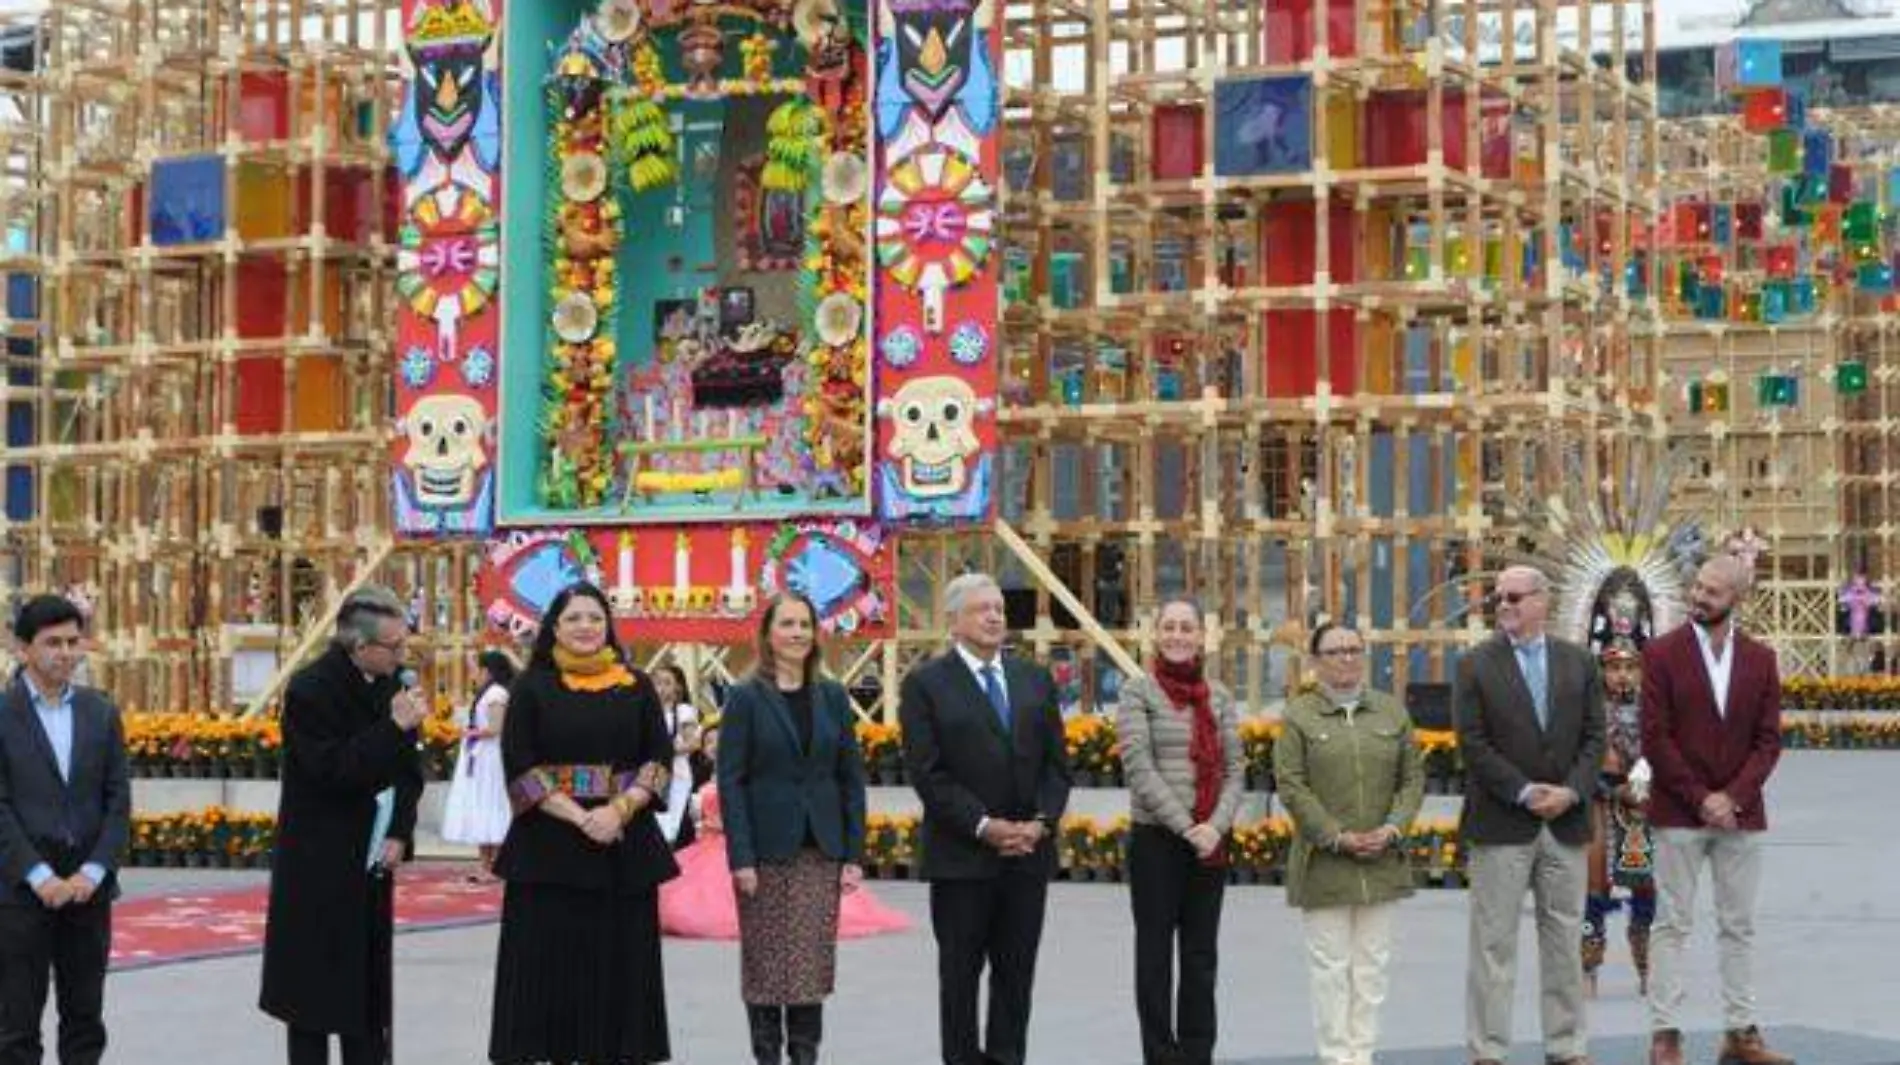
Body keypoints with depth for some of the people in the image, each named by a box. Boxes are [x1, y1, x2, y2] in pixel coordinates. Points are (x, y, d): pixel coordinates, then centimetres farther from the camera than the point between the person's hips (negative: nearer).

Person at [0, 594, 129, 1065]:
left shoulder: (101, 712, 8)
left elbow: (118, 801, 5)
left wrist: (93, 871, -7)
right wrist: (40, 876, -15)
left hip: (88, 887, 4)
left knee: (85, 1018, 9)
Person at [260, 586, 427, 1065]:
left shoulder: (389, 682, 3)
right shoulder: (310, 690, -16)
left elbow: (408, 768, 12)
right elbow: (332, 774, -23)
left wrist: (399, 834, 0)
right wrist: (395, 727, -26)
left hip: (372, 865, 6)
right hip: (318, 871, -6)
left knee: (369, 990, 10)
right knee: (313, 990, 1)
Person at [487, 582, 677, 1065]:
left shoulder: (637, 687, 9)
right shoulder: (532, 687, 3)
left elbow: (659, 760, 4)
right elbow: (520, 768, -4)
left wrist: (620, 810, -13)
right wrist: (579, 817, -15)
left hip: (625, 845, 2)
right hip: (548, 846, -2)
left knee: (619, 963, 0)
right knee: (550, 964, -3)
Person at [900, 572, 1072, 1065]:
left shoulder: (1036, 680, 12)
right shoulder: (926, 685, -3)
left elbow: (1056, 763, 10)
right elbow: (928, 773, -9)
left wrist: (1041, 821, -7)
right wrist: (984, 826, -15)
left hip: (1028, 853, 4)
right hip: (961, 857, -4)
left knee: (1016, 972, 7)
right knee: (960, 973, 3)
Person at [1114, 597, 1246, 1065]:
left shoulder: (1218, 696, 9)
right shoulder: (1138, 692, -2)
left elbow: (1235, 768, 5)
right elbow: (1139, 767, -10)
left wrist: (1216, 825, -11)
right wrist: (1186, 827, -15)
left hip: (1211, 841, 4)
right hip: (1155, 838, -4)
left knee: (1202, 955, 8)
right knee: (1155, 952, 3)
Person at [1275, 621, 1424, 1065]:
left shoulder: (1392, 711, 10)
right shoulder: (1299, 715, -1)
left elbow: (1413, 777, 9)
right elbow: (1291, 786, -7)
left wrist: (1393, 828, -7)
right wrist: (1336, 837, -13)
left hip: (1383, 860, 3)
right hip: (1324, 863, -3)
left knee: (1372, 962, 6)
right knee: (1330, 963, -1)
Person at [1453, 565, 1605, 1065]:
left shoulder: (1579, 662, 9)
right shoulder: (1475, 666, -1)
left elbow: (1593, 737, 6)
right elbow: (1474, 743, -7)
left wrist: (1571, 790, -9)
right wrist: (1524, 793, -13)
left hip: (1566, 820, 3)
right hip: (1501, 825, -3)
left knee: (1565, 939, 8)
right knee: (1494, 943, -1)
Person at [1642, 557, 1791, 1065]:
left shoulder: (1760, 660, 6)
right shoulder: (1662, 654, -3)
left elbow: (1768, 740, 3)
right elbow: (1655, 738, -7)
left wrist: (1733, 796, -10)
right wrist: (1699, 799, -12)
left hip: (1741, 812, 3)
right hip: (1679, 813, -3)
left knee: (1739, 926, 7)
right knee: (1672, 925, -1)